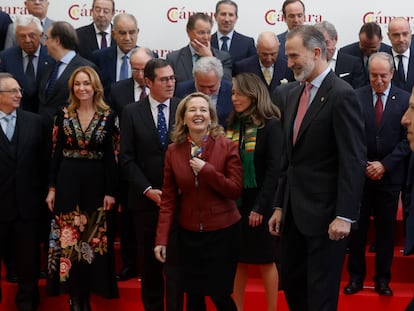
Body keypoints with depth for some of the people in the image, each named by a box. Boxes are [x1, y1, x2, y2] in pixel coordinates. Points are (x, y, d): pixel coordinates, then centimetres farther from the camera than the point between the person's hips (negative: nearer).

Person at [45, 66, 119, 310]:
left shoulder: (109, 116, -1)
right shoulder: (64, 115, 3)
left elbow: (112, 157, -2)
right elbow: (56, 153, 4)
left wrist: (111, 192, -6)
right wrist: (52, 187, 0)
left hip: (96, 183, -1)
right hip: (68, 182, 1)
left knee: (93, 240, 5)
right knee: (68, 239, 3)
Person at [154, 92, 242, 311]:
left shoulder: (227, 146, -8)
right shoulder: (173, 151, -1)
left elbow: (235, 191, -11)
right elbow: (168, 198, 1)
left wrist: (207, 170, -21)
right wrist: (162, 238, -4)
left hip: (223, 231, -3)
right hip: (189, 233, 3)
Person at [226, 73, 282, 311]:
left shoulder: (271, 125, -8)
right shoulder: (232, 125, 8)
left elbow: (274, 169, -13)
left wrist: (260, 206, -17)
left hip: (259, 204, -5)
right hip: (234, 202, 5)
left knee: (265, 260, 5)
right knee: (239, 260, 11)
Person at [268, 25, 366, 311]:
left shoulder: (342, 95, -13)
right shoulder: (294, 94, 12)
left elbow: (354, 161, -17)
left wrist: (345, 216, -19)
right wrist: (280, 206, 14)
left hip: (325, 213, -8)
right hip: (294, 211, 8)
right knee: (292, 283, 16)